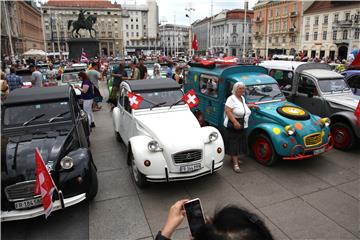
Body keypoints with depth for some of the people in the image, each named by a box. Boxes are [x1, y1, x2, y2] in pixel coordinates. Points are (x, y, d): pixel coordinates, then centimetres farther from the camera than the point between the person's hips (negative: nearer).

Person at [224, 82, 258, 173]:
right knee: (233, 143, -6)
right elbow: (227, 111, -23)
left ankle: (235, 157, 34)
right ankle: (235, 164, -4)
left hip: (241, 125, 9)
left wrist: (251, 105, 25)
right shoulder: (231, 98, -14)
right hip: (232, 124, -9)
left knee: (239, 142, 16)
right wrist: (235, 122, -29)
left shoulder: (242, 98, 13)